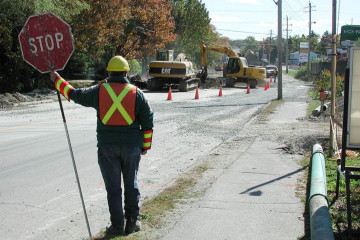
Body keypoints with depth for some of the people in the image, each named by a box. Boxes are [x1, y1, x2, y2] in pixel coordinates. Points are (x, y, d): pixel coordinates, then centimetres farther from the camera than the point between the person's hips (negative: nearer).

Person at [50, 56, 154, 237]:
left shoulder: (98, 91, -1)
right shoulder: (136, 93, 0)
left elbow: (74, 94, 11)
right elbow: (147, 121, 2)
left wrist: (57, 80, 27)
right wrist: (146, 145, 12)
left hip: (106, 146, 0)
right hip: (131, 146, 1)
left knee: (113, 187, 6)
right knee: (131, 184, 14)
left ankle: (117, 225, 8)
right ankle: (132, 221, 16)